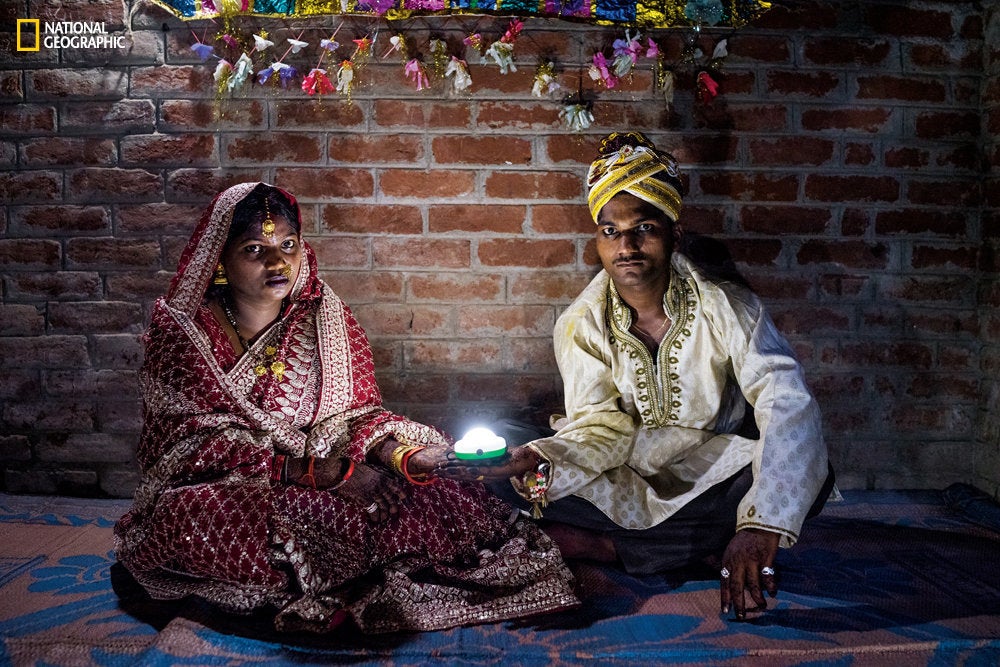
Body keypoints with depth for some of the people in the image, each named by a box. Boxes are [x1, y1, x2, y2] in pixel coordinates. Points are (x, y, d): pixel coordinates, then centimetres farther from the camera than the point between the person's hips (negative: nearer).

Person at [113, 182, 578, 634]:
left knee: (463, 506, -16)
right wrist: (325, 471, -24)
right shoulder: (181, 332, -7)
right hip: (225, 493, -1)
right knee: (186, 517, -38)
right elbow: (199, 446, -15)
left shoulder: (325, 317, 3)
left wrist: (406, 454, -19)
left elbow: (359, 411, 4)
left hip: (328, 491, 2)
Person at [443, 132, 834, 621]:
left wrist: (762, 527, -44)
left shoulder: (725, 307, -16)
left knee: (809, 473, -32)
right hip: (622, 483, 2)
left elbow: (788, 406, -28)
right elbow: (601, 428, -11)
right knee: (498, 451, -22)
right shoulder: (581, 324, -8)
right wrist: (542, 464, -36)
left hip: (710, 473, -1)